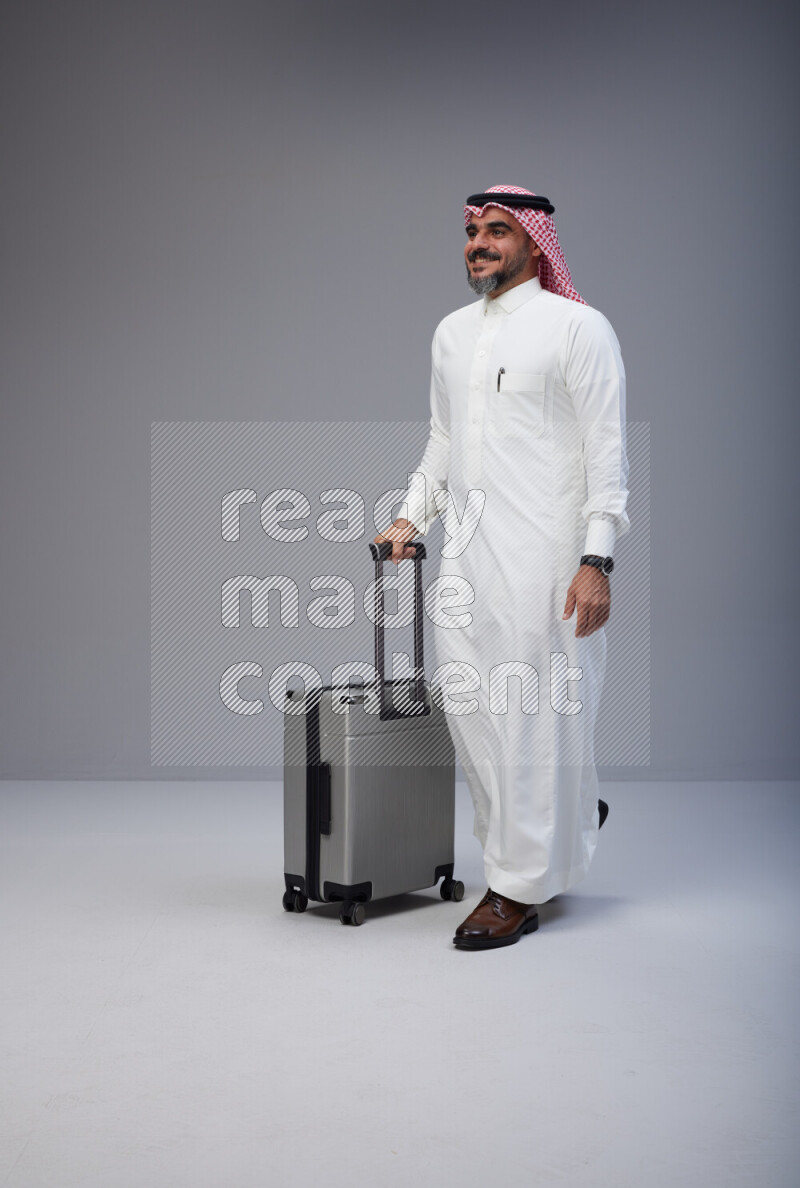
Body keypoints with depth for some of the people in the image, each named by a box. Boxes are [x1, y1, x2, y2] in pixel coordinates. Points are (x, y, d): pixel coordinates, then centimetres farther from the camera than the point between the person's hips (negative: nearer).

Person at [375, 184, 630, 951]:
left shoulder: (578, 327, -2)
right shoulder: (452, 332, 18)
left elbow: (607, 450, -7)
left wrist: (596, 560, -15)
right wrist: (411, 518, 12)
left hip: (541, 552, -6)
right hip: (465, 548, 7)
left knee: (534, 711, -5)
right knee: (465, 700, 5)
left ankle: (520, 888, 5)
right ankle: (570, 820, 29)